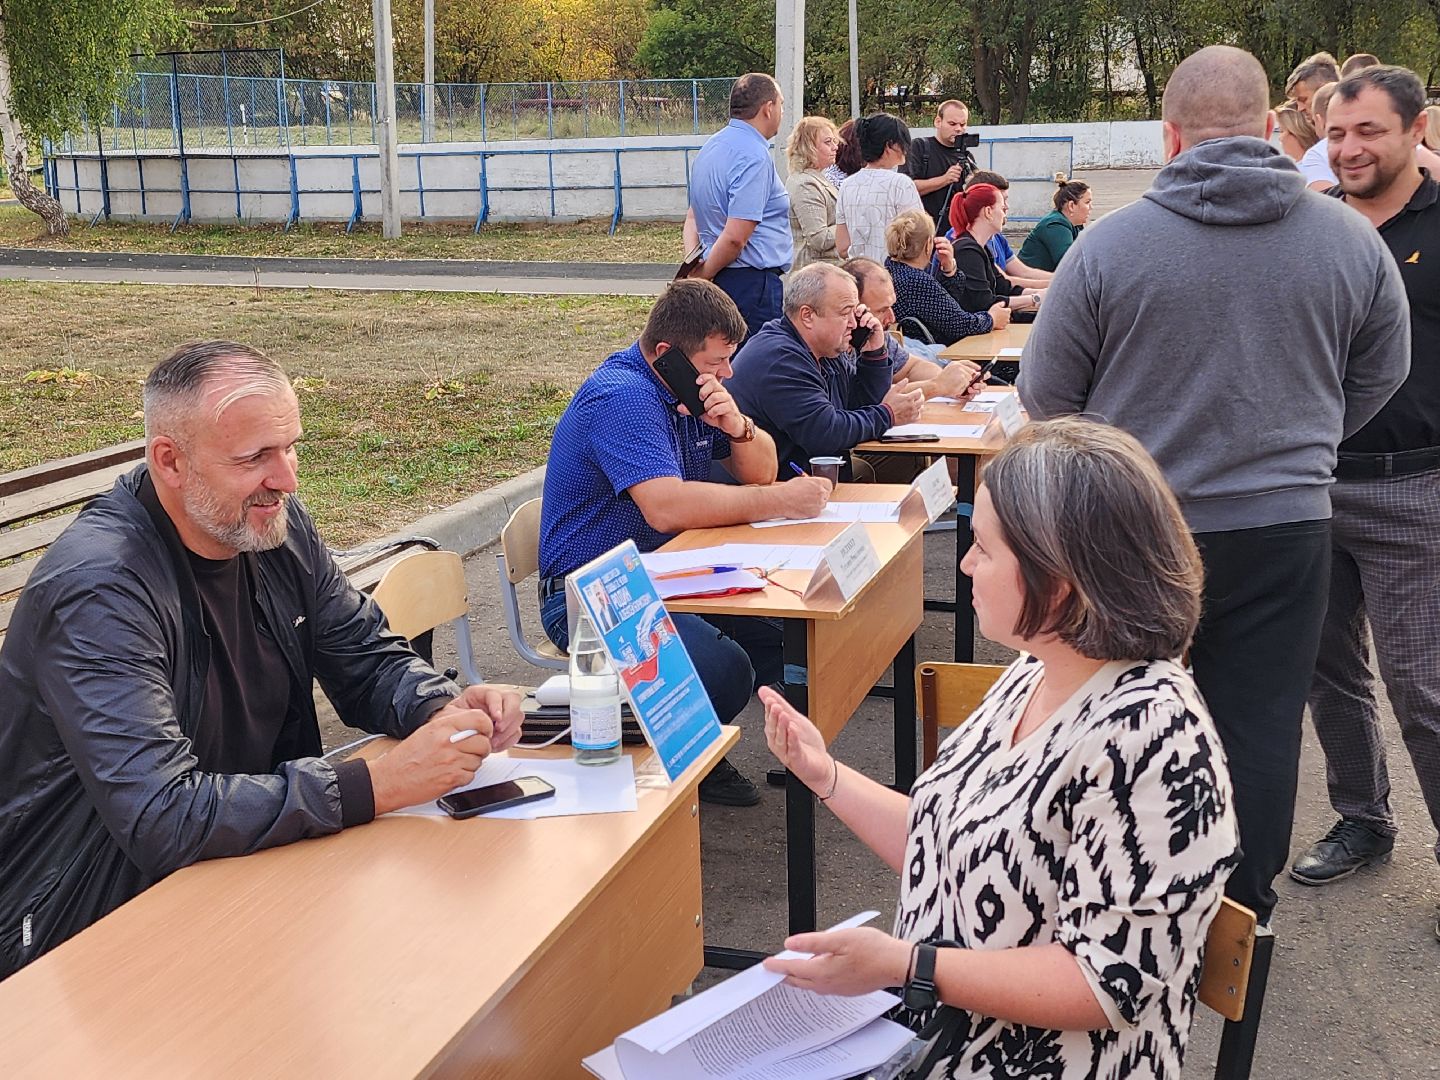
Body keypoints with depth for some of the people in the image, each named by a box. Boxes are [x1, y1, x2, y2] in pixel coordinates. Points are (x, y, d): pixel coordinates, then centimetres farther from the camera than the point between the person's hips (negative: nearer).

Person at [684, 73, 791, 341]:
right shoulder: (754, 157, -17)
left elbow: (693, 218, 21)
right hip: (755, 284, -10)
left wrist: (693, 267, 7)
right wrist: (702, 275, -9)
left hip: (720, 279, 10)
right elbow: (735, 237, -23)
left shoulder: (711, 146, 15)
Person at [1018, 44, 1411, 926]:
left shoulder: (1111, 243, -12)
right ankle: (1244, 917, 22)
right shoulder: (1351, 239, -4)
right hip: (1287, 526, 1)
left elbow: (1047, 394, -3)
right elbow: (1383, 375, 11)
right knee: (1259, 724, 11)